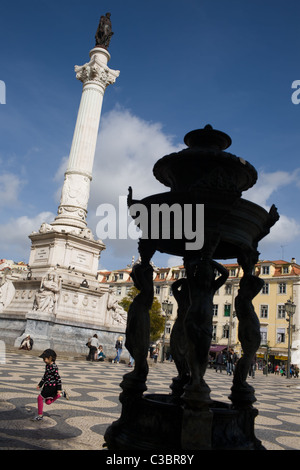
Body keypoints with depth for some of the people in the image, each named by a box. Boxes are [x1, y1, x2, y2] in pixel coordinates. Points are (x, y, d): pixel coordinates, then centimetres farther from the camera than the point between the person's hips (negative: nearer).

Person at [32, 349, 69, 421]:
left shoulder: (54, 367, -19)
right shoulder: (47, 366, 9)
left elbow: (58, 378, -18)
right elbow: (45, 376, 21)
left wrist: (59, 389, -17)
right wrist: (40, 385, 21)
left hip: (51, 386, -9)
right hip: (47, 385, 9)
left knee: (40, 398, -5)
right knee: (48, 402, 15)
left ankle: (40, 415, 10)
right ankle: (62, 393, 24)